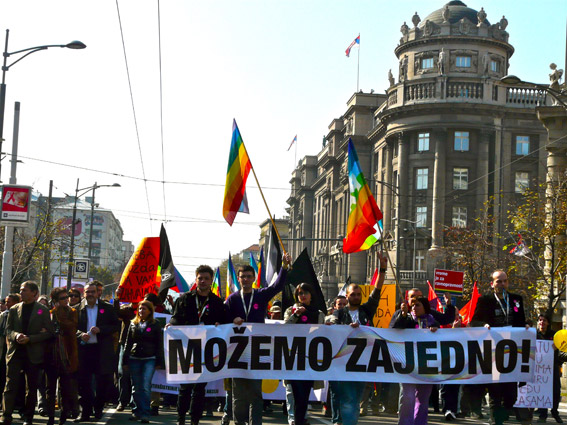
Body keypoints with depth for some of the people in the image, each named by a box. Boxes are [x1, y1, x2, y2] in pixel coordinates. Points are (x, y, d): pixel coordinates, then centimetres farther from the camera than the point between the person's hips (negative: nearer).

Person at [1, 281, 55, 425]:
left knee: (32, 387, 6)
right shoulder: (14, 309, 9)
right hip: (15, 352, 1)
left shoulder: (42, 310, 0)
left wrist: (29, 338, -14)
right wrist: (16, 335, -13)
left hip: (33, 354, -1)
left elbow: (49, 332, -3)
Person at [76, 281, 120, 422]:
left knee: (103, 381, 4)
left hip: (102, 351, -1)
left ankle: (98, 408, 23)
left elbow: (116, 326, 3)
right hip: (84, 349, 1)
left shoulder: (107, 308, 5)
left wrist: (100, 330, -11)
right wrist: (80, 335, -10)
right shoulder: (78, 309, 7)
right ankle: (85, 412, 8)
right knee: (84, 382, 0)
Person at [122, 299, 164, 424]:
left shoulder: (155, 325, 4)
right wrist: (125, 361, 8)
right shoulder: (133, 324, 12)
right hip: (134, 359, 3)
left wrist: (159, 362, -3)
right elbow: (128, 343, 14)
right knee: (136, 388, 7)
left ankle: (145, 414, -6)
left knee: (145, 387, -9)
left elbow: (159, 344, 3)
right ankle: (136, 412, 16)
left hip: (149, 359, -3)